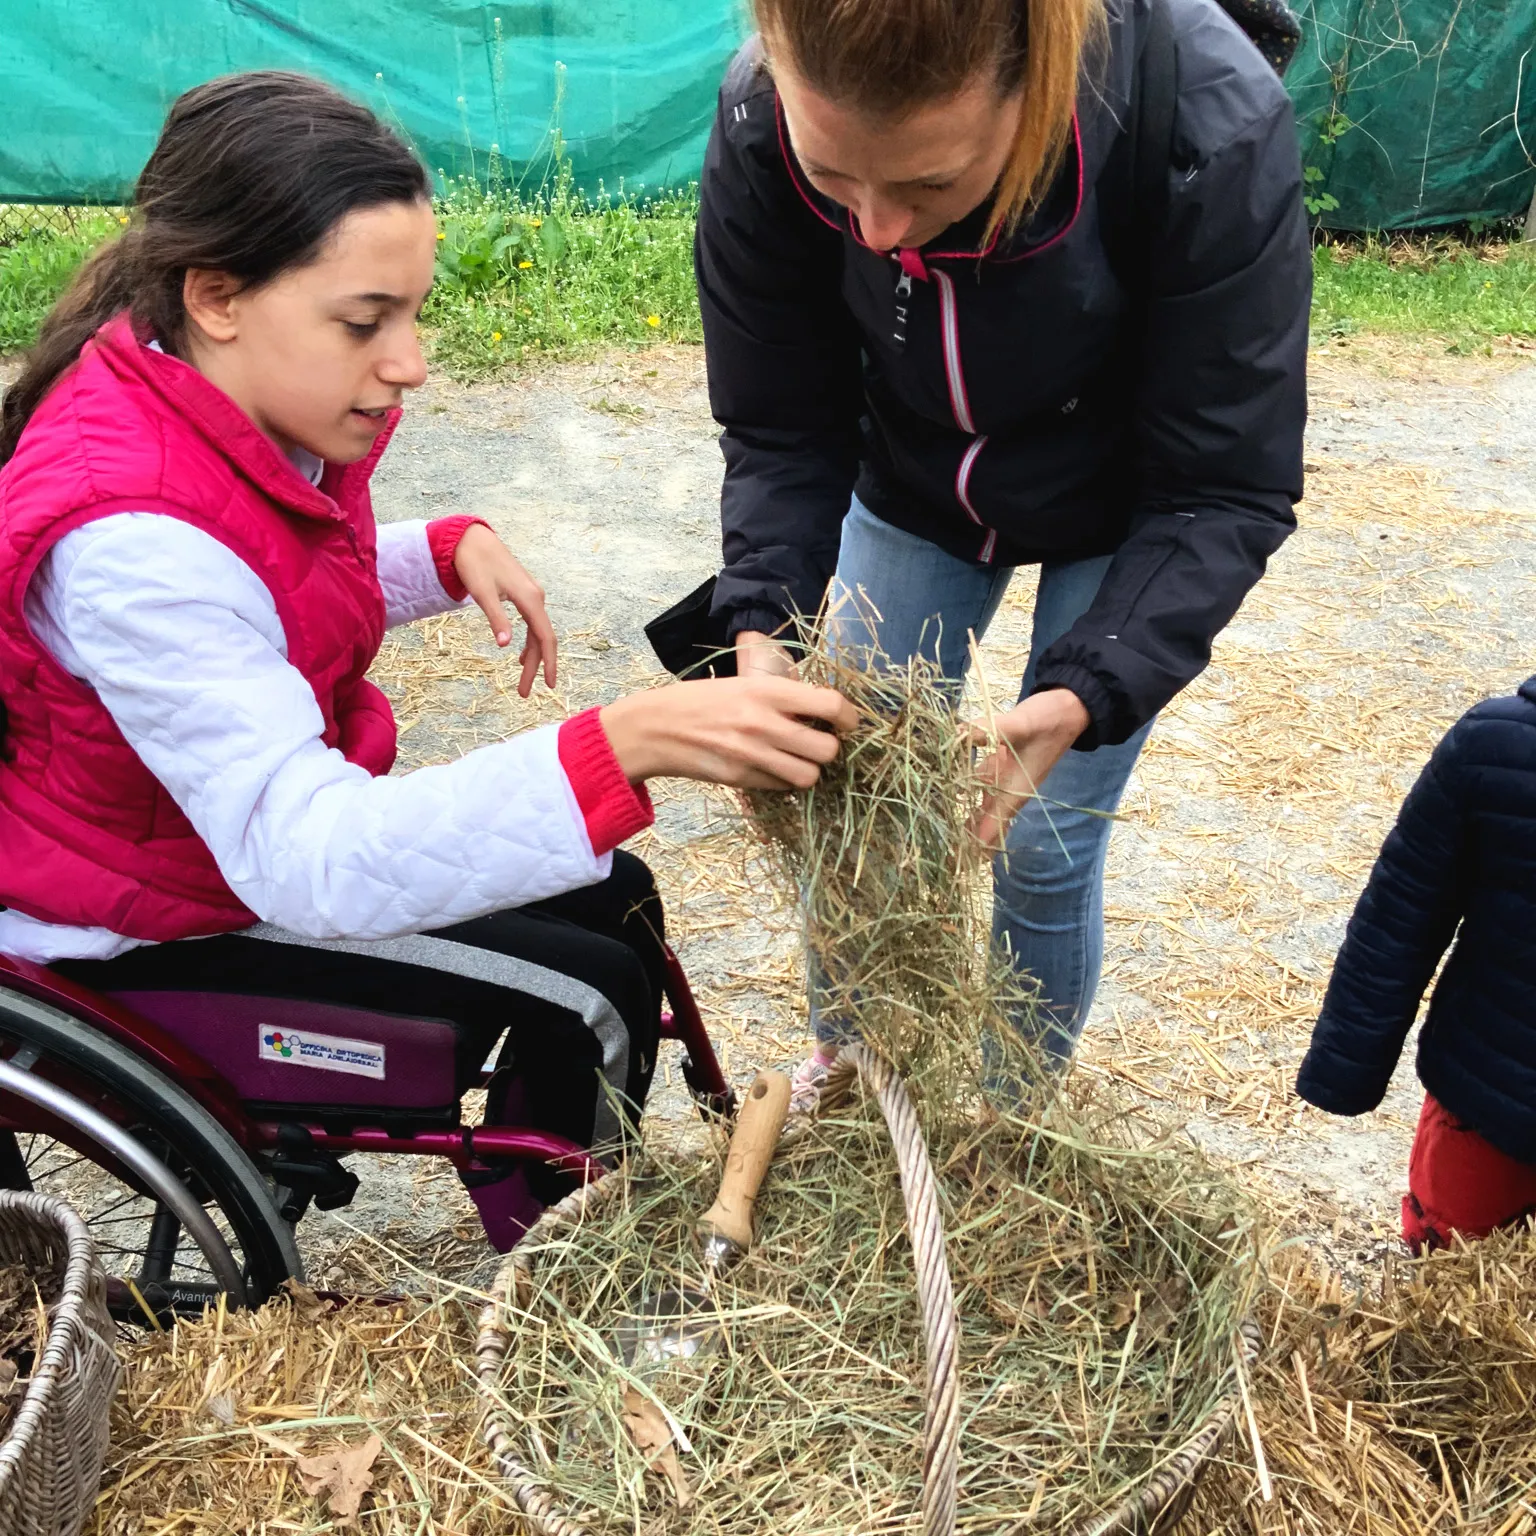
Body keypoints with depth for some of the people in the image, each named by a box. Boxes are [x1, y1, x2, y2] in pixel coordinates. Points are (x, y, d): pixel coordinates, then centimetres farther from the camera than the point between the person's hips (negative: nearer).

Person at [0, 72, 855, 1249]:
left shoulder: (254, 419, -8)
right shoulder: (131, 538, -35)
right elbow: (305, 861, -43)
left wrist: (448, 555, -7)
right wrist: (628, 743, -53)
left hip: (271, 821, 9)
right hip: (152, 935, -8)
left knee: (612, 898, 7)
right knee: (585, 994, -12)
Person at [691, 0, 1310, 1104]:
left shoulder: (1213, 125, -38)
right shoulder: (760, 125, -30)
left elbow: (1222, 493, -29)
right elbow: (780, 432, -16)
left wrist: (1084, 696, -43)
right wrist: (761, 627, -33)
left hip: (1124, 520, -2)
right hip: (912, 496, 3)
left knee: (1042, 846, 0)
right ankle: (842, 1063, 38)